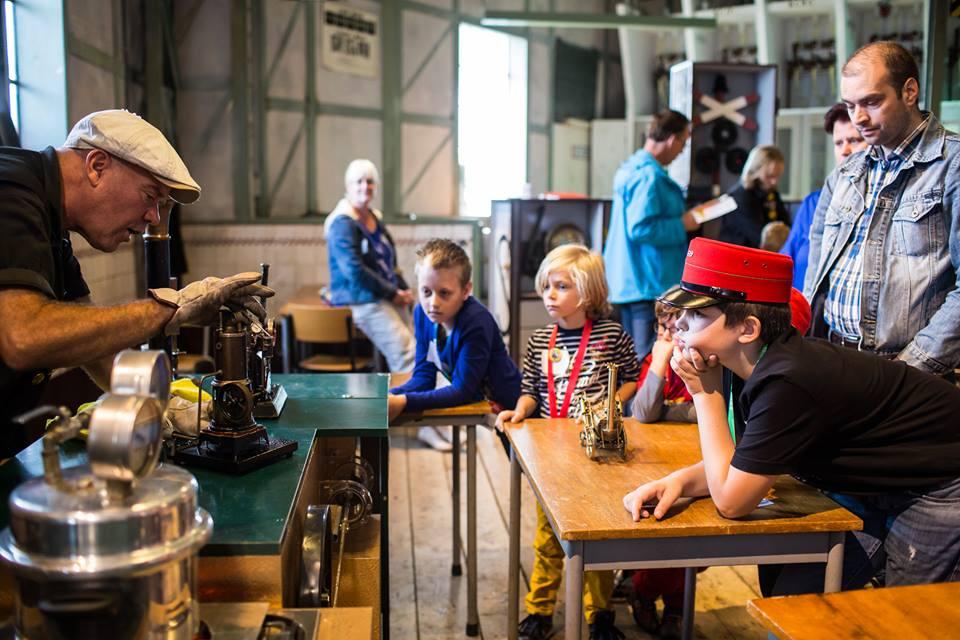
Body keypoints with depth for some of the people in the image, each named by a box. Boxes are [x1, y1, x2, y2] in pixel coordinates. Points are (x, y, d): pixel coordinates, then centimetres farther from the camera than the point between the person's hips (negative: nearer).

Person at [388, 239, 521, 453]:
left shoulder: (477, 322, -29)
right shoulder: (422, 313, -9)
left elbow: (462, 390, -28)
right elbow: (424, 376, -6)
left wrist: (403, 402, -36)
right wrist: (389, 396, -25)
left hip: (509, 408, -6)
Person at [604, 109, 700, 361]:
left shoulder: (632, 168, 14)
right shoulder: (649, 176, -17)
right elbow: (640, 228, -24)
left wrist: (681, 216, 18)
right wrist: (682, 225, -13)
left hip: (629, 282, 10)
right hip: (650, 283, -10)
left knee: (633, 356, 16)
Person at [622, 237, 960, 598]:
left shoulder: (787, 385, -34)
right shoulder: (753, 366, -6)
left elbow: (731, 500, -25)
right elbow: (736, 463, 5)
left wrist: (705, 393, -23)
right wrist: (680, 480, -15)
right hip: (875, 488, 8)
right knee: (789, 597, 8)